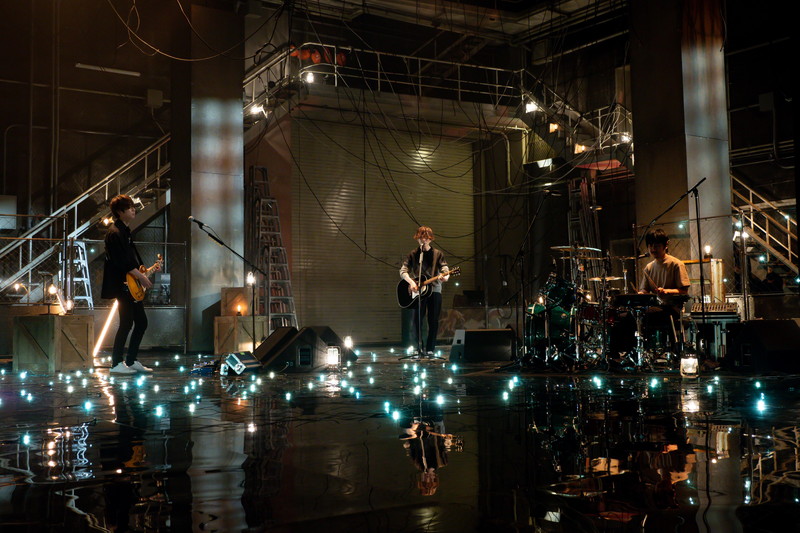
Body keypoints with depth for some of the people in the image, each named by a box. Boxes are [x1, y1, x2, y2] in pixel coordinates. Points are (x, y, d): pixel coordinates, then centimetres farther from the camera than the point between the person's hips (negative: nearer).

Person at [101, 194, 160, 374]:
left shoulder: (125, 231, 18)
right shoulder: (115, 233, -13)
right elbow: (122, 262, -21)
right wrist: (141, 276, -19)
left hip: (131, 287, 10)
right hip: (122, 286, -10)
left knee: (141, 322, 11)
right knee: (126, 323, -8)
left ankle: (131, 361, 19)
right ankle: (116, 364, 1)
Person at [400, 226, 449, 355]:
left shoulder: (438, 254, 8)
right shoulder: (413, 254, 9)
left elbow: (445, 269, -2)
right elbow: (403, 271, 4)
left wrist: (445, 277, -26)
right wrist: (411, 282, -14)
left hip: (434, 290, 0)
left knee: (433, 321, -1)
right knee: (416, 320, -9)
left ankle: (430, 349, 8)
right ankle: (419, 348, 3)